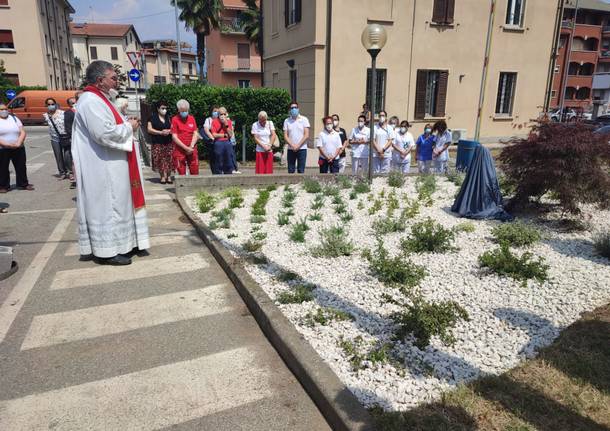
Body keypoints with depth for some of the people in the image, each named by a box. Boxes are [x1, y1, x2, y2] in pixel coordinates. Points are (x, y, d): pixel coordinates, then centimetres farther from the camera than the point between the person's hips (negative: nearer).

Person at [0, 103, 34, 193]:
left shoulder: (14, 118, 8)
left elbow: (22, 132, 1)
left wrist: (18, 143, -13)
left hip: (18, 148, 3)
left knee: (21, 167, 9)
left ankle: (23, 184, 22)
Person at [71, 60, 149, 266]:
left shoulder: (99, 99, 17)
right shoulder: (91, 101, -17)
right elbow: (105, 134, -26)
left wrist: (126, 124, 8)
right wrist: (129, 127, -12)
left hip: (111, 168, 11)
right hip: (103, 170, -11)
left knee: (119, 204, 14)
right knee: (106, 206, -3)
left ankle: (123, 243, 24)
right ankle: (106, 251, 7)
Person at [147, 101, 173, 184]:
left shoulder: (168, 118, 15)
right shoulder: (153, 117, 2)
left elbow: (172, 128, 16)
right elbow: (149, 129, -4)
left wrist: (168, 131, -7)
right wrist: (160, 132, -13)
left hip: (168, 142, 3)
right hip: (157, 143, -3)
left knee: (169, 159, -4)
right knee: (160, 160, -5)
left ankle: (169, 176, 3)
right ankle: (162, 176, 3)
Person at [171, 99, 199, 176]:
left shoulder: (192, 118, 8)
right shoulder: (175, 119, -3)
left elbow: (195, 134, 5)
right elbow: (174, 137, -7)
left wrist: (191, 146, -9)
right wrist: (186, 148, -13)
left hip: (192, 149, 3)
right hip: (179, 150, -3)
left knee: (195, 171, 3)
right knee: (181, 172, 0)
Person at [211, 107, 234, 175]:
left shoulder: (229, 122, 9)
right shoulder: (214, 122, 0)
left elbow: (230, 134, 0)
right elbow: (214, 135, -7)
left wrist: (226, 125, -9)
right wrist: (225, 135, -4)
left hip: (228, 143, 3)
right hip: (218, 143, -3)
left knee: (228, 163, 6)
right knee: (218, 164, -1)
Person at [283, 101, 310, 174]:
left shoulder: (304, 119, 3)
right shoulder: (287, 121, 7)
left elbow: (306, 135, -4)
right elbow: (285, 136, 3)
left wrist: (298, 145, -11)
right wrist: (293, 146, -11)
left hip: (302, 149, -2)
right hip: (290, 149, 2)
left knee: (301, 170, -1)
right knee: (290, 171, 4)